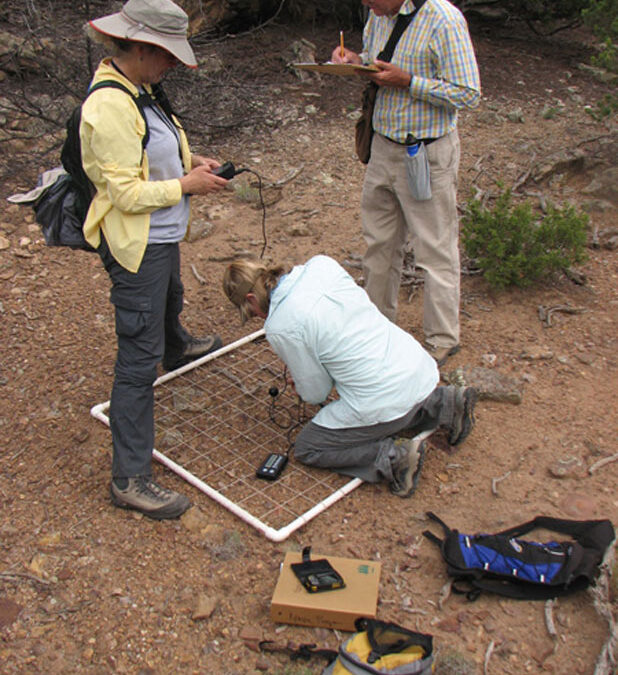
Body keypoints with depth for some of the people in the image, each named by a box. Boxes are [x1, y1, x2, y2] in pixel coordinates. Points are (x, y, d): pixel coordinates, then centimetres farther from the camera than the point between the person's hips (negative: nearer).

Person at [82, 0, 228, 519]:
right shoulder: (109, 107, -26)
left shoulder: (138, 90, 5)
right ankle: (130, 479, -1)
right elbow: (127, 193, -27)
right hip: (138, 247, -10)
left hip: (163, 237, 10)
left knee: (170, 302, 38)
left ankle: (178, 349, 73)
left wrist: (188, 160, 4)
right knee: (138, 360, -8)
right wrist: (187, 185, -17)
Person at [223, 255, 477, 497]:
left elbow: (315, 394, -3)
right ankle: (445, 404, 19)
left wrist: (300, 380, 19)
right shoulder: (321, 263, 3)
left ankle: (392, 455, -4)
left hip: (383, 403, -7)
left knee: (306, 449, 14)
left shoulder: (280, 327, -14)